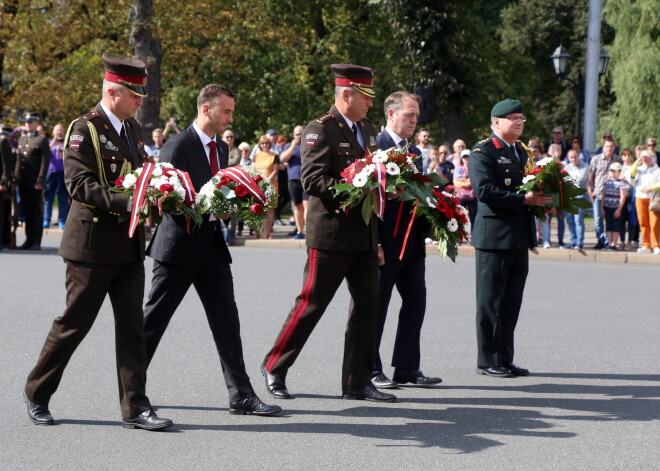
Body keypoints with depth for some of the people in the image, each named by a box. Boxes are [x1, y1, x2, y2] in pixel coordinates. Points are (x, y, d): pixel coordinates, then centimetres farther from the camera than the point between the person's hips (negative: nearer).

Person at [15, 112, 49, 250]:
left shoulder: (42, 140, -3)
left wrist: (40, 181, -15)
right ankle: (29, 239, 14)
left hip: (35, 183, -6)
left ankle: (36, 242, 3)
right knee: (26, 212, 9)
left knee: (36, 212, 0)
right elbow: (18, 158, 18)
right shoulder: (22, 139, 17)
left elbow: (45, 161, -9)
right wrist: (16, 176, 8)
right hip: (23, 181, 6)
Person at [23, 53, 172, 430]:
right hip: (92, 244, -7)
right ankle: (37, 394, 20)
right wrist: (125, 203, -31)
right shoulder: (85, 129, -11)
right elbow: (79, 184, -21)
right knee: (74, 324, 3)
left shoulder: (133, 128, 12)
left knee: (132, 325, 3)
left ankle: (135, 407, 6)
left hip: (129, 244, 7)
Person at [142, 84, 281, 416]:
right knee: (153, 320, 4)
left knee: (227, 322, 3)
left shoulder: (221, 148, 13)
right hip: (179, 246, -7)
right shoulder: (178, 146, -13)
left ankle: (241, 395, 4)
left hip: (211, 246, 7)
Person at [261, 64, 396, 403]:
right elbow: (312, 180, -19)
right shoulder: (320, 130, -10)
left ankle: (357, 381, 12)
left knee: (367, 304, 5)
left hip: (365, 235, 8)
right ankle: (275, 366, 14)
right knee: (311, 303, -1)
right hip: (331, 233, -8)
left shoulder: (367, 130, 16)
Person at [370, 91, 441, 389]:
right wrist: (374, 242, -18)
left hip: (412, 241, 8)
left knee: (415, 301, 9)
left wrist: (427, 228, 5)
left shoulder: (414, 152, 16)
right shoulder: (374, 147, -9)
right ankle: (370, 370, 9)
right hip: (386, 241, -8)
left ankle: (407, 368, 16)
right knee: (376, 306, 1)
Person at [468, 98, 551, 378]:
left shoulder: (521, 152, 18)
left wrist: (540, 198, 1)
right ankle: (488, 360, 6)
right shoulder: (483, 151, -8)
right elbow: (484, 190, -19)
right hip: (494, 236, -8)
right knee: (490, 302, 0)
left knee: (511, 302, 10)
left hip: (519, 237, 8)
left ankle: (505, 359, 17)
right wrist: (524, 199, -22)